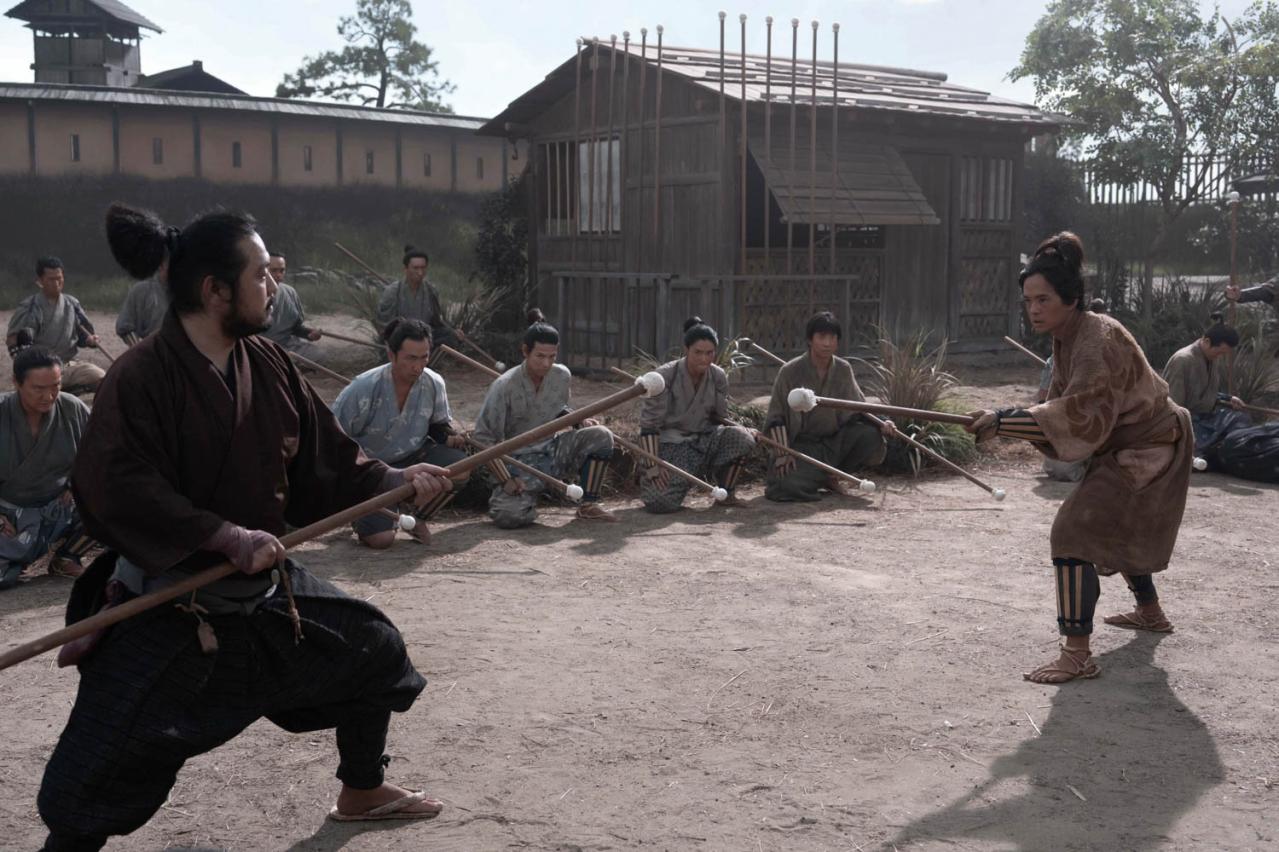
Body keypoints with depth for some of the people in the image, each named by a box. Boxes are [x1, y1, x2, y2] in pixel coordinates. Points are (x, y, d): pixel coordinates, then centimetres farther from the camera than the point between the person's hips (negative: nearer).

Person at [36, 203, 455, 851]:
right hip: (167, 610, -7)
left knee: (373, 651, 19)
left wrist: (396, 481, -2)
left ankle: (362, 793, 41)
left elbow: (323, 461, 8)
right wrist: (228, 538, -33)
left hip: (266, 590, 8)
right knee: (92, 784, -11)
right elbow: (114, 492, -30)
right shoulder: (142, 377, -22)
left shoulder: (267, 364, -1)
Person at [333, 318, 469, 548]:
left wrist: (449, 438, -15)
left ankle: (418, 520, 2)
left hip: (413, 456, 4)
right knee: (381, 538, -20)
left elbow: (439, 423, 8)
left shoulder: (434, 384, -12)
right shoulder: (364, 388, -24)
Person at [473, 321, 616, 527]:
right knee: (509, 516, -31)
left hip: (553, 453, 5)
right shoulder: (504, 386, -18)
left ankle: (589, 505, -3)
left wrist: (580, 421, -1)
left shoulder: (561, 376, -2)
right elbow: (484, 438, -14)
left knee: (601, 436, -15)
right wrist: (506, 480, -21)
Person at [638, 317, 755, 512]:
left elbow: (720, 419, 10)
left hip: (704, 439, 4)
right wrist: (652, 466, -19)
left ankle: (727, 494, -2)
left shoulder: (718, 377, -2)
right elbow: (648, 424, -14)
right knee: (661, 502, -25)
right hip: (670, 443, -4)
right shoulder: (665, 376, -15)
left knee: (741, 437, -25)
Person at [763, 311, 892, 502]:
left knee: (872, 436, -20)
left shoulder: (843, 370, 1)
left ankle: (830, 477, 3)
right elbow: (776, 417, -8)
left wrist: (879, 424, -10)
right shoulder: (790, 372, -11)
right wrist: (782, 454, -18)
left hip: (835, 441, 5)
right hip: (803, 445, -5)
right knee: (790, 486, -31)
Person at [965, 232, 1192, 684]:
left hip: (1148, 450, -11)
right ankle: (1150, 612, 52)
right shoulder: (1067, 338, 1)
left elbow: (1080, 410, -40)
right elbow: (1064, 401, 5)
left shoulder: (1098, 338, -28)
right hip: (1128, 447, 11)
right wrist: (1011, 425, -14)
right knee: (1116, 529, 29)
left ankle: (1077, 655, -22)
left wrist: (1004, 421, -45)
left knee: (1074, 531, -20)